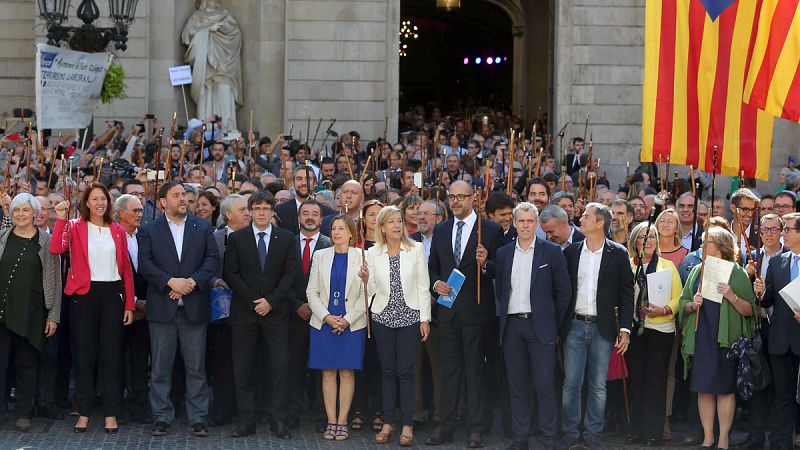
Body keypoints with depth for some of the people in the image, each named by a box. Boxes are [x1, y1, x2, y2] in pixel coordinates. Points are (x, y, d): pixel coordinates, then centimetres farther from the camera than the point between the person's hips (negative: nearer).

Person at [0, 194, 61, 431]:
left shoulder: (46, 241, 1)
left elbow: (55, 280, 1)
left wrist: (53, 315, -3)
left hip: (31, 312, -1)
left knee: (27, 363, 6)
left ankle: (24, 413, 13)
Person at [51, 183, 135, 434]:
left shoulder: (117, 231, 8)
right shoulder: (75, 227, 1)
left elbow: (126, 269, 8)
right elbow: (56, 249, -17)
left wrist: (129, 304, 3)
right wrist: (60, 218, -18)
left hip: (112, 294, 2)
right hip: (84, 294, -2)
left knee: (111, 354, 3)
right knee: (84, 353, 3)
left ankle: (111, 413, 9)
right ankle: (84, 412, 12)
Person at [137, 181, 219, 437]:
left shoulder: (203, 228, 10)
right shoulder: (149, 231, 6)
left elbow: (212, 259, 2)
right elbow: (145, 264, -4)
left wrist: (193, 281, -13)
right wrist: (170, 282, -16)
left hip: (194, 307, 1)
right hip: (162, 307, -1)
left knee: (196, 367, 3)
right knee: (160, 367, 3)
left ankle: (198, 419, 9)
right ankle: (162, 418, 10)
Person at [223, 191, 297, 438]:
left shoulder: (286, 239, 7)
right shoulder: (236, 238, 6)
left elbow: (290, 274, 2)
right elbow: (231, 274, 0)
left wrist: (271, 301, -9)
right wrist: (252, 301, -8)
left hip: (276, 310, 0)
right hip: (244, 311, 0)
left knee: (281, 366, -5)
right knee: (243, 369, 1)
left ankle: (279, 421, -1)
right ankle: (247, 420, 7)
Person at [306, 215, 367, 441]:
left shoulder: (361, 257, 0)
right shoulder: (320, 256, 7)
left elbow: (365, 294, -2)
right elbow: (312, 292, 5)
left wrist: (347, 320, -10)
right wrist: (327, 317, -8)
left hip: (352, 324, -2)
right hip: (324, 323, 2)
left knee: (347, 372, 0)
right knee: (328, 372, 2)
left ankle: (342, 422, 5)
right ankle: (331, 422, 7)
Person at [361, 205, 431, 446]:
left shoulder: (416, 249, 0)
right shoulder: (373, 253, 3)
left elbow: (423, 286, 1)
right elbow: (371, 291, 5)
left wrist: (425, 319, -3)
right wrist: (366, 279, -16)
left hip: (409, 317, -2)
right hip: (383, 317, 2)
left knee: (406, 371, -2)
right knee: (388, 371, 7)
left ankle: (407, 425, 4)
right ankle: (388, 422, 14)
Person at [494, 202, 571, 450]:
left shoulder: (552, 252, 0)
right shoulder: (503, 253, 9)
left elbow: (564, 290, 2)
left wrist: (555, 324, 1)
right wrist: (503, 316, 7)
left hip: (540, 326, -3)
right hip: (512, 325, 3)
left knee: (545, 384, -4)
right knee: (517, 385, 7)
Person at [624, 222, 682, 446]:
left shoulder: (667, 265, 4)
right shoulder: (627, 265, 7)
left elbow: (678, 298, 1)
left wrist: (665, 310, -17)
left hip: (660, 329, -1)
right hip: (635, 328, 2)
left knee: (656, 379, -1)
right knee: (635, 378, 5)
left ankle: (654, 432, 5)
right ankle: (636, 430, 13)